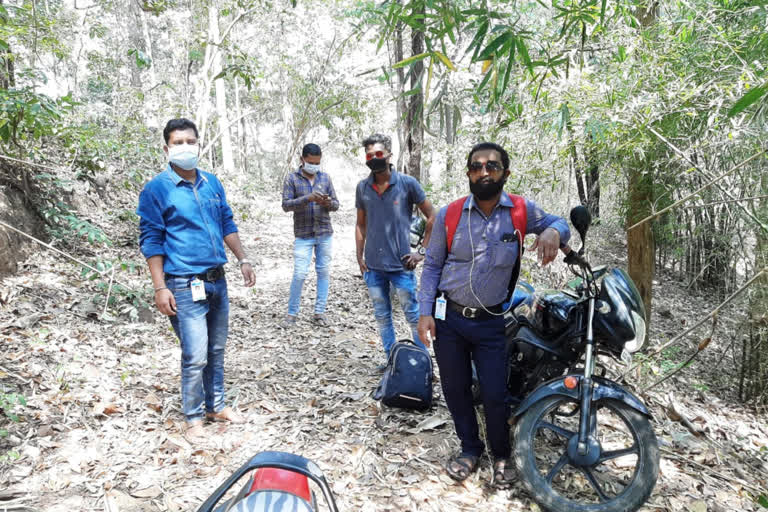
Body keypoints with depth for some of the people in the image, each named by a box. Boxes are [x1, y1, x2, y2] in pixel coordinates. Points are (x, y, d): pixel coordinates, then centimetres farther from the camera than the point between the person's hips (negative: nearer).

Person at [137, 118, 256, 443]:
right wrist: (160, 288, -12)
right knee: (196, 356, -5)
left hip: (217, 280, 6)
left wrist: (243, 260, 10)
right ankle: (194, 418, 15)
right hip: (185, 285, -6)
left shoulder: (212, 183, 9)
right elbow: (151, 241, -8)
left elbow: (227, 225, 17)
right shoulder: (156, 189, -7)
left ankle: (216, 405, 32)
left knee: (216, 350, 16)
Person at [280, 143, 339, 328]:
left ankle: (319, 313, 15)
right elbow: (286, 205, -9)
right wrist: (308, 198, -23)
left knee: (324, 272, 5)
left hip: (325, 234, 3)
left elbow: (336, 204, 8)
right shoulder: (291, 179, 0)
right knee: (300, 274, -6)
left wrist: (328, 203, -16)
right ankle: (292, 314, 9)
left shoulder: (325, 178, 8)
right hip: (303, 235, -3)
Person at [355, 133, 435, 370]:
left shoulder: (407, 183, -6)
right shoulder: (362, 187, 5)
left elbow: (431, 217, -1)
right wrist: (360, 256, 8)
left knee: (413, 315, 3)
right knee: (382, 316, 13)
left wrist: (422, 251, -5)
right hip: (373, 266, 4)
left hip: (401, 264, -4)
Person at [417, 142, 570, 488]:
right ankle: (470, 449, 37)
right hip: (447, 318, 1)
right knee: (455, 389, 13)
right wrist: (425, 312, -5)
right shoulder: (448, 215, -5)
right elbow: (432, 266, 2)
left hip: (490, 322, -1)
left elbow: (558, 223, 12)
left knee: (494, 394, 3)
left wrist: (553, 232, -14)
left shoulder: (522, 211, -6)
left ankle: (501, 455, 32)